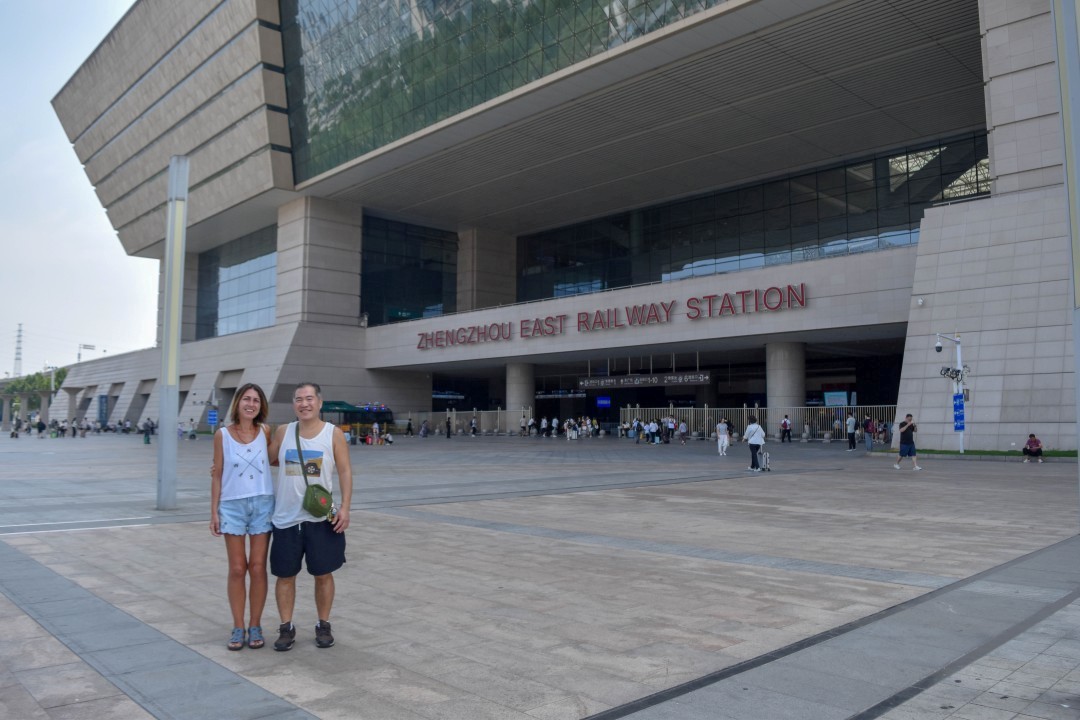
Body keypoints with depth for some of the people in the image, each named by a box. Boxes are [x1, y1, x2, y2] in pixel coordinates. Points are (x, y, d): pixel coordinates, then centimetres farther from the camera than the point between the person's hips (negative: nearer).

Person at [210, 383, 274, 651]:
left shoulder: (266, 431, 0)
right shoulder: (222, 435, -2)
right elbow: (217, 476, 1)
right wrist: (214, 511, -1)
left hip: (262, 504, 1)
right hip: (232, 505, -1)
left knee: (257, 568, 4)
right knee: (237, 569, 3)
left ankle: (255, 626, 17)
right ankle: (238, 627, 16)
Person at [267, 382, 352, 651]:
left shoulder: (333, 433, -3)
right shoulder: (283, 432, 4)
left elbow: (344, 471, -3)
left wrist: (345, 507, -12)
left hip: (321, 518, -2)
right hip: (286, 518, 2)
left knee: (323, 574, 7)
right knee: (285, 575, 7)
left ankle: (323, 626, 23)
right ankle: (286, 627, 21)